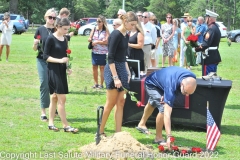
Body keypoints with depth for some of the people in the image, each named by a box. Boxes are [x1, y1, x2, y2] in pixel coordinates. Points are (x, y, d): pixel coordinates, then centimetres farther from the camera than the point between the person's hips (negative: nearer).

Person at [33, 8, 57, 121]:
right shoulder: (40, 30, -1)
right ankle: (43, 112, 0)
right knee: (44, 85, -4)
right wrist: (36, 43, -17)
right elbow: (34, 48, 3)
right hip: (42, 60, -2)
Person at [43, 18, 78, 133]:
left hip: (62, 70, 7)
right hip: (53, 70, -7)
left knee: (55, 97, 11)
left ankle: (51, 123, 18)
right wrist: (59, 60, -22)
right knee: (62, 98, -9)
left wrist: (68, 67, 5)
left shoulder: (64, 39, 11)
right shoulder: (51, 38, -10)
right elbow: (45, 56, -12)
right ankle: (65, 125, -6)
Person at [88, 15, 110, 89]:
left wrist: (97, 42, -12)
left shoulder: (106, 31, -5)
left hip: (103, 52, -4)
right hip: (94, 52, 4)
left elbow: (106, 41, -12)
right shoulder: (94, 29, 7)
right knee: (94, 67, 8)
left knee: (102, 67, 3)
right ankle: (96, 83, 19)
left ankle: (101, 84, 11)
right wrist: (90, 39, -15)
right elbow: (90, 38, 8)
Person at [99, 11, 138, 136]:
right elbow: (110, 58, -19)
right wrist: (115, 77, -22)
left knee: (120, 103, 7)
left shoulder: (126, 36, 10)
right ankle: (100, 132, 9)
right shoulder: (116, 34, -16)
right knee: (111, 103, -2)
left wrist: (127, 71, 13)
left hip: (122, 69, 9)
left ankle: (118, 133, 10)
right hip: (113, 70, -9)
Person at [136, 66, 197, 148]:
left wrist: (166, 95, -23)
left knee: (152, 104, 30)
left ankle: (142, 124, 58)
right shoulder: (171, 86, -48)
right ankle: (158, 138, -8)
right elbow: (167, 114, -50)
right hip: (151, 84, -7)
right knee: (163, 108, -25)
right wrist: (169, 137, -55)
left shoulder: (191, 79, -30)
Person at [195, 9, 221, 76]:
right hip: (215, 56, 10)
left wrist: (197, 49, -11)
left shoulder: (211, 29, -19)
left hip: (209, 58, -10)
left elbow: (206, 44, -25)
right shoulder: (216, 27, 13)